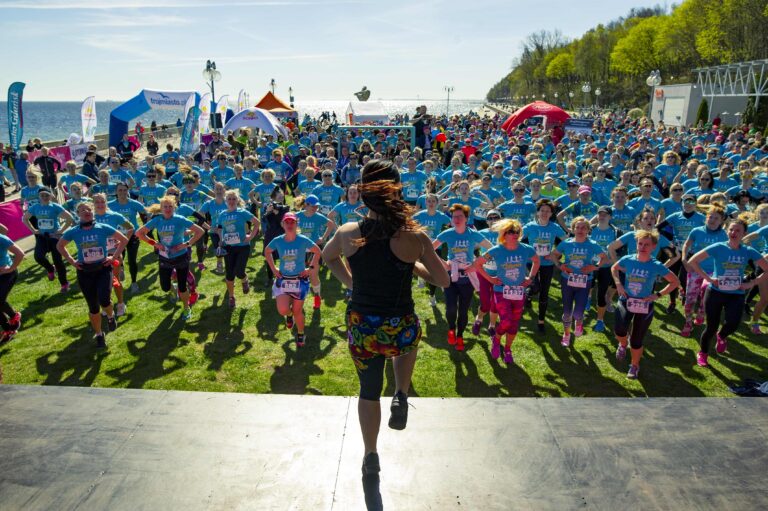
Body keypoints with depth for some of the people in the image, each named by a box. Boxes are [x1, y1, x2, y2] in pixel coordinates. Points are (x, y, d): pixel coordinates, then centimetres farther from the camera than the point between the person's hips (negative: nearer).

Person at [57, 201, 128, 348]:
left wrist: (114, 257, -3)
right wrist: (71, 261, 4)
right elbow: (59, 246, 15)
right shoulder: (73, 232, -3)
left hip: (103, 269, -1)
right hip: (85, 272, 2)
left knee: (104, 300, -23)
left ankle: (111, 316, 13)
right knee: (93, 307, 7)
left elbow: (124, 240, 3)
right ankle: (99, 334, 27)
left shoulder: (103, 228, -6)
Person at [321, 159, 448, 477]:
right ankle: (401, 397, 22)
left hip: (360, 329, 2)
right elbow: (443, 281, -5)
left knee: (369, 392, 26)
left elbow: (327, 257, 14)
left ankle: (371, 457, 43)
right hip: (400, 331, -2)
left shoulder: (347, 233, -8)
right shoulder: (415, 237, -17)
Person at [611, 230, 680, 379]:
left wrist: (658, 295, -10)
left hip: (645, 305, -1)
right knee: (620, 330, -23)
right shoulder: (627, 260, -8)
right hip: (626, 301, 1)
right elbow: (614, 268, 13)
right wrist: (618, 284, -2)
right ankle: (623, 345, 15)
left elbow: (675, 282, -2)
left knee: (636, 340, 6)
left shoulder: (657, 266, -13)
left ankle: (635, 366, 35)